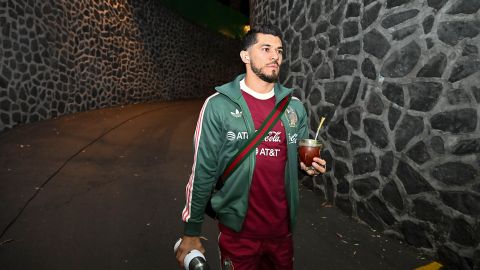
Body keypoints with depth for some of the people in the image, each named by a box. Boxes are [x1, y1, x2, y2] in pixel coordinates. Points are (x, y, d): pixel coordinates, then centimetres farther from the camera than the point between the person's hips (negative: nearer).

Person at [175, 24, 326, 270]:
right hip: (238, 231, -4)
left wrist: (307, 164, -11)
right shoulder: (218, 105, -13)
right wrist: (191, 232, -6)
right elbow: (203, 171, -11)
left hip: (282, 229, 4)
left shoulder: (295, 106, 0)